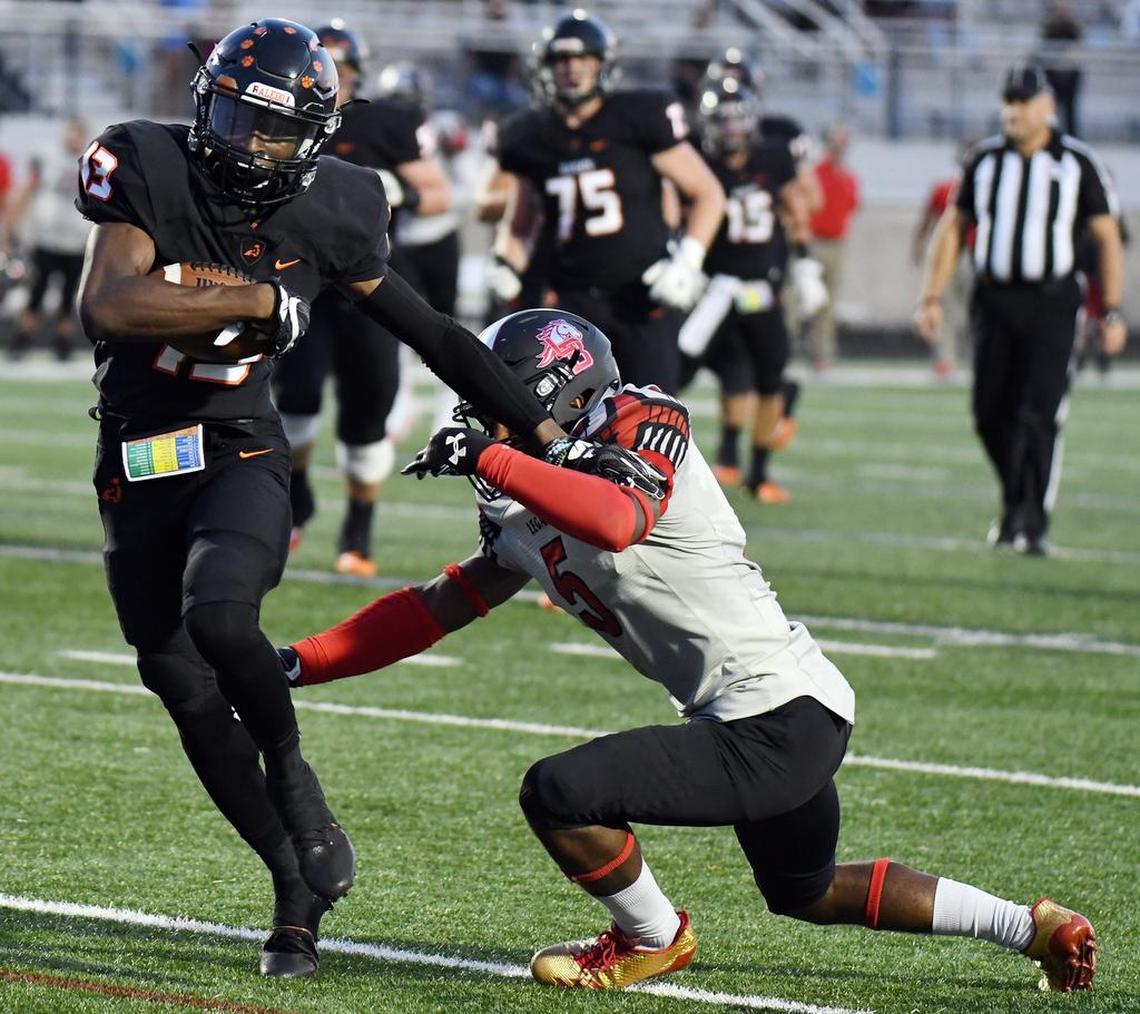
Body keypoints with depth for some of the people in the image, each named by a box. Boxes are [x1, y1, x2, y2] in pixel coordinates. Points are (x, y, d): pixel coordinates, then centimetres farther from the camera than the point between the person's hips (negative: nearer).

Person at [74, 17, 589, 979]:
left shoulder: (326, 214, -5)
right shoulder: (149, 169, -11)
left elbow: (431, 332, 5)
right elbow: (107, 308, -23)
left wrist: (546, 430, 7)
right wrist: (256, 301, -20)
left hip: (238, 455, -1)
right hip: (137, 468, 1)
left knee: (218, 613, -31)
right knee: (188, 693, 1)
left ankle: (291, 771, -4)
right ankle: (298, 883, 16)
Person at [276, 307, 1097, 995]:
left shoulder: (642, 426, -11)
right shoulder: (522, 519, 16)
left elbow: (618, 522, -33)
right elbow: (435, 610, 20)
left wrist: (491, 459, -28)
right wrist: (302, 664, 15)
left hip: (781, 718, -11)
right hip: (778, 718, 11)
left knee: (559, 794, -16)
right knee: (807, 893, 29)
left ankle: (653, 939, 11)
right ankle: (1034, 928, 36)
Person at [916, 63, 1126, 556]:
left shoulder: (1077, 163, -1)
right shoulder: (985, 160, 8)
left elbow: (1107, 238, 2)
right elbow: (952, 228, 13)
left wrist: (1112, 312, -3)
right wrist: (932, 298, 6)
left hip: (1050, 303, -3)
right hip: (994, 301, 3)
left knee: (1040, 414, -11)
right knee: (991, 415, 3)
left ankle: (1033, 523, -6)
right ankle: (1017, 502, 24)